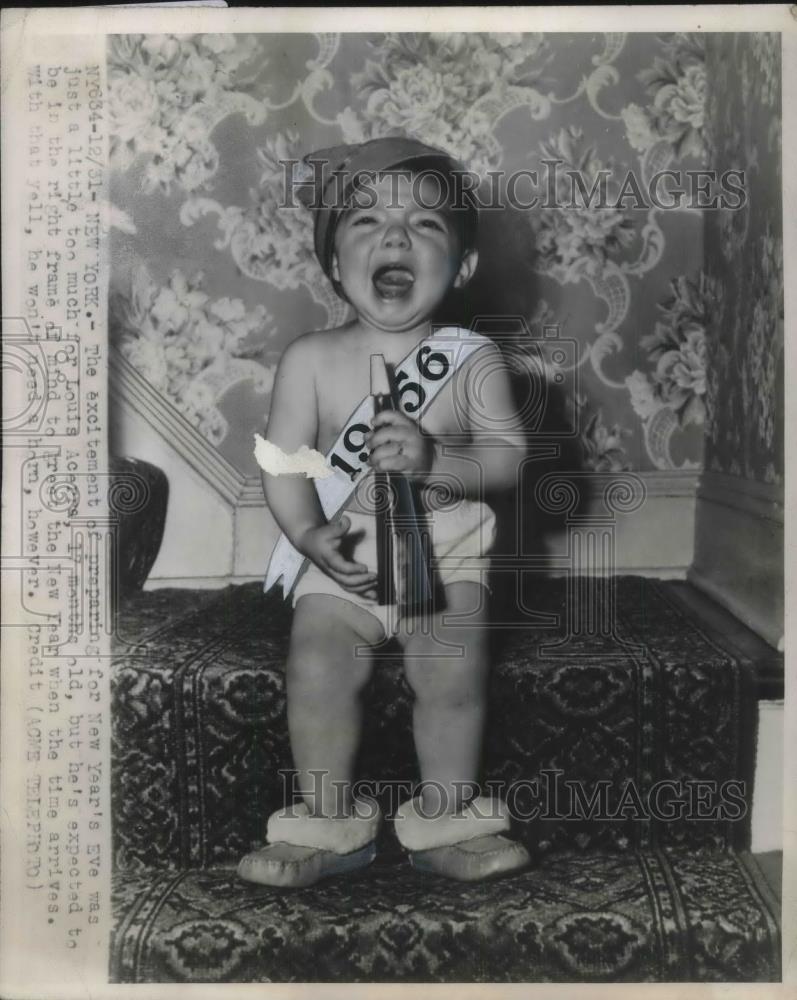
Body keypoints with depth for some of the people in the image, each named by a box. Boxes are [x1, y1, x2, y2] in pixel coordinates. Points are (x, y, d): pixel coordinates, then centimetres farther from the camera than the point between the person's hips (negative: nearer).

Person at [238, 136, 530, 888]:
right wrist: (309, 532, -21)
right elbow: (284, 459, -4)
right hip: (341, 556, 1)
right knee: (317, 665, -19)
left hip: (445, 551, 0)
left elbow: (509, 456, -5)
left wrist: (434, 461, -23)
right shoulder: (311, 359, 0)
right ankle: (329, 823, 5)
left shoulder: (473, 359, -1)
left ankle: (444, 821, 6)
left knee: (454, 671, -19)